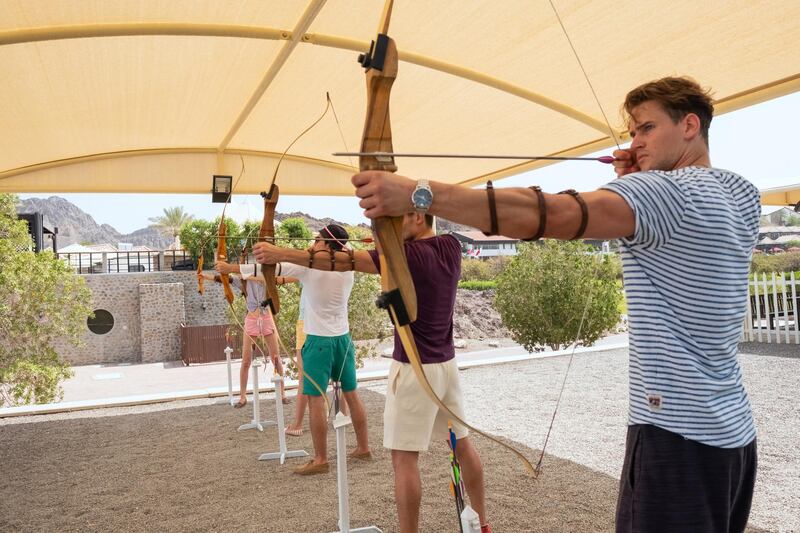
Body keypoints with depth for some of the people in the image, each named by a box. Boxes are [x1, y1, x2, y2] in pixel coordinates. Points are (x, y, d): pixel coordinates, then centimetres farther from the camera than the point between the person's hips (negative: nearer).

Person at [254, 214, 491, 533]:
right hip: (446, 363, 8)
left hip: (415, 368, -8)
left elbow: (345, 262, -22)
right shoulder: (451, 247, 2)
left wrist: (281, 254, -23)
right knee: (462, 443, 18)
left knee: (404, 457, -1)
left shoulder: (408, 255, -17)